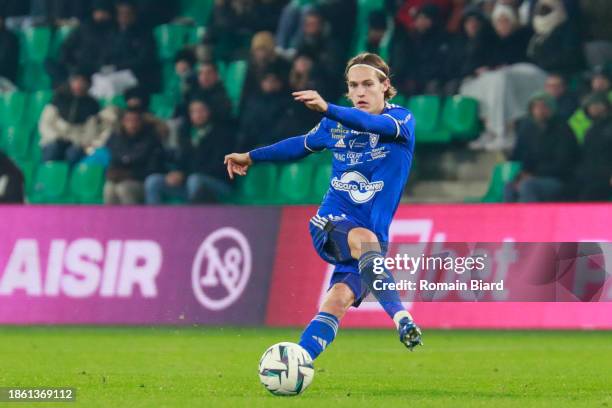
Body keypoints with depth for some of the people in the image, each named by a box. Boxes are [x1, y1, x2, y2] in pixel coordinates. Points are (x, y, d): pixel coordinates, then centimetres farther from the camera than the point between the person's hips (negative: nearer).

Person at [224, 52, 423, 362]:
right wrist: (252, 157, 36)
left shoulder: (402, 119, -4)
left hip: (373, 239, 0)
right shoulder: (336, 125, 8)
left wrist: (327, 109, -44)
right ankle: (401, 318, -49)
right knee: (364, 238, -36)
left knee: (339, 299, -22)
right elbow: (303, 144, 28)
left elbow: (378, 124, -28)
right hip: (331, 225, 0)